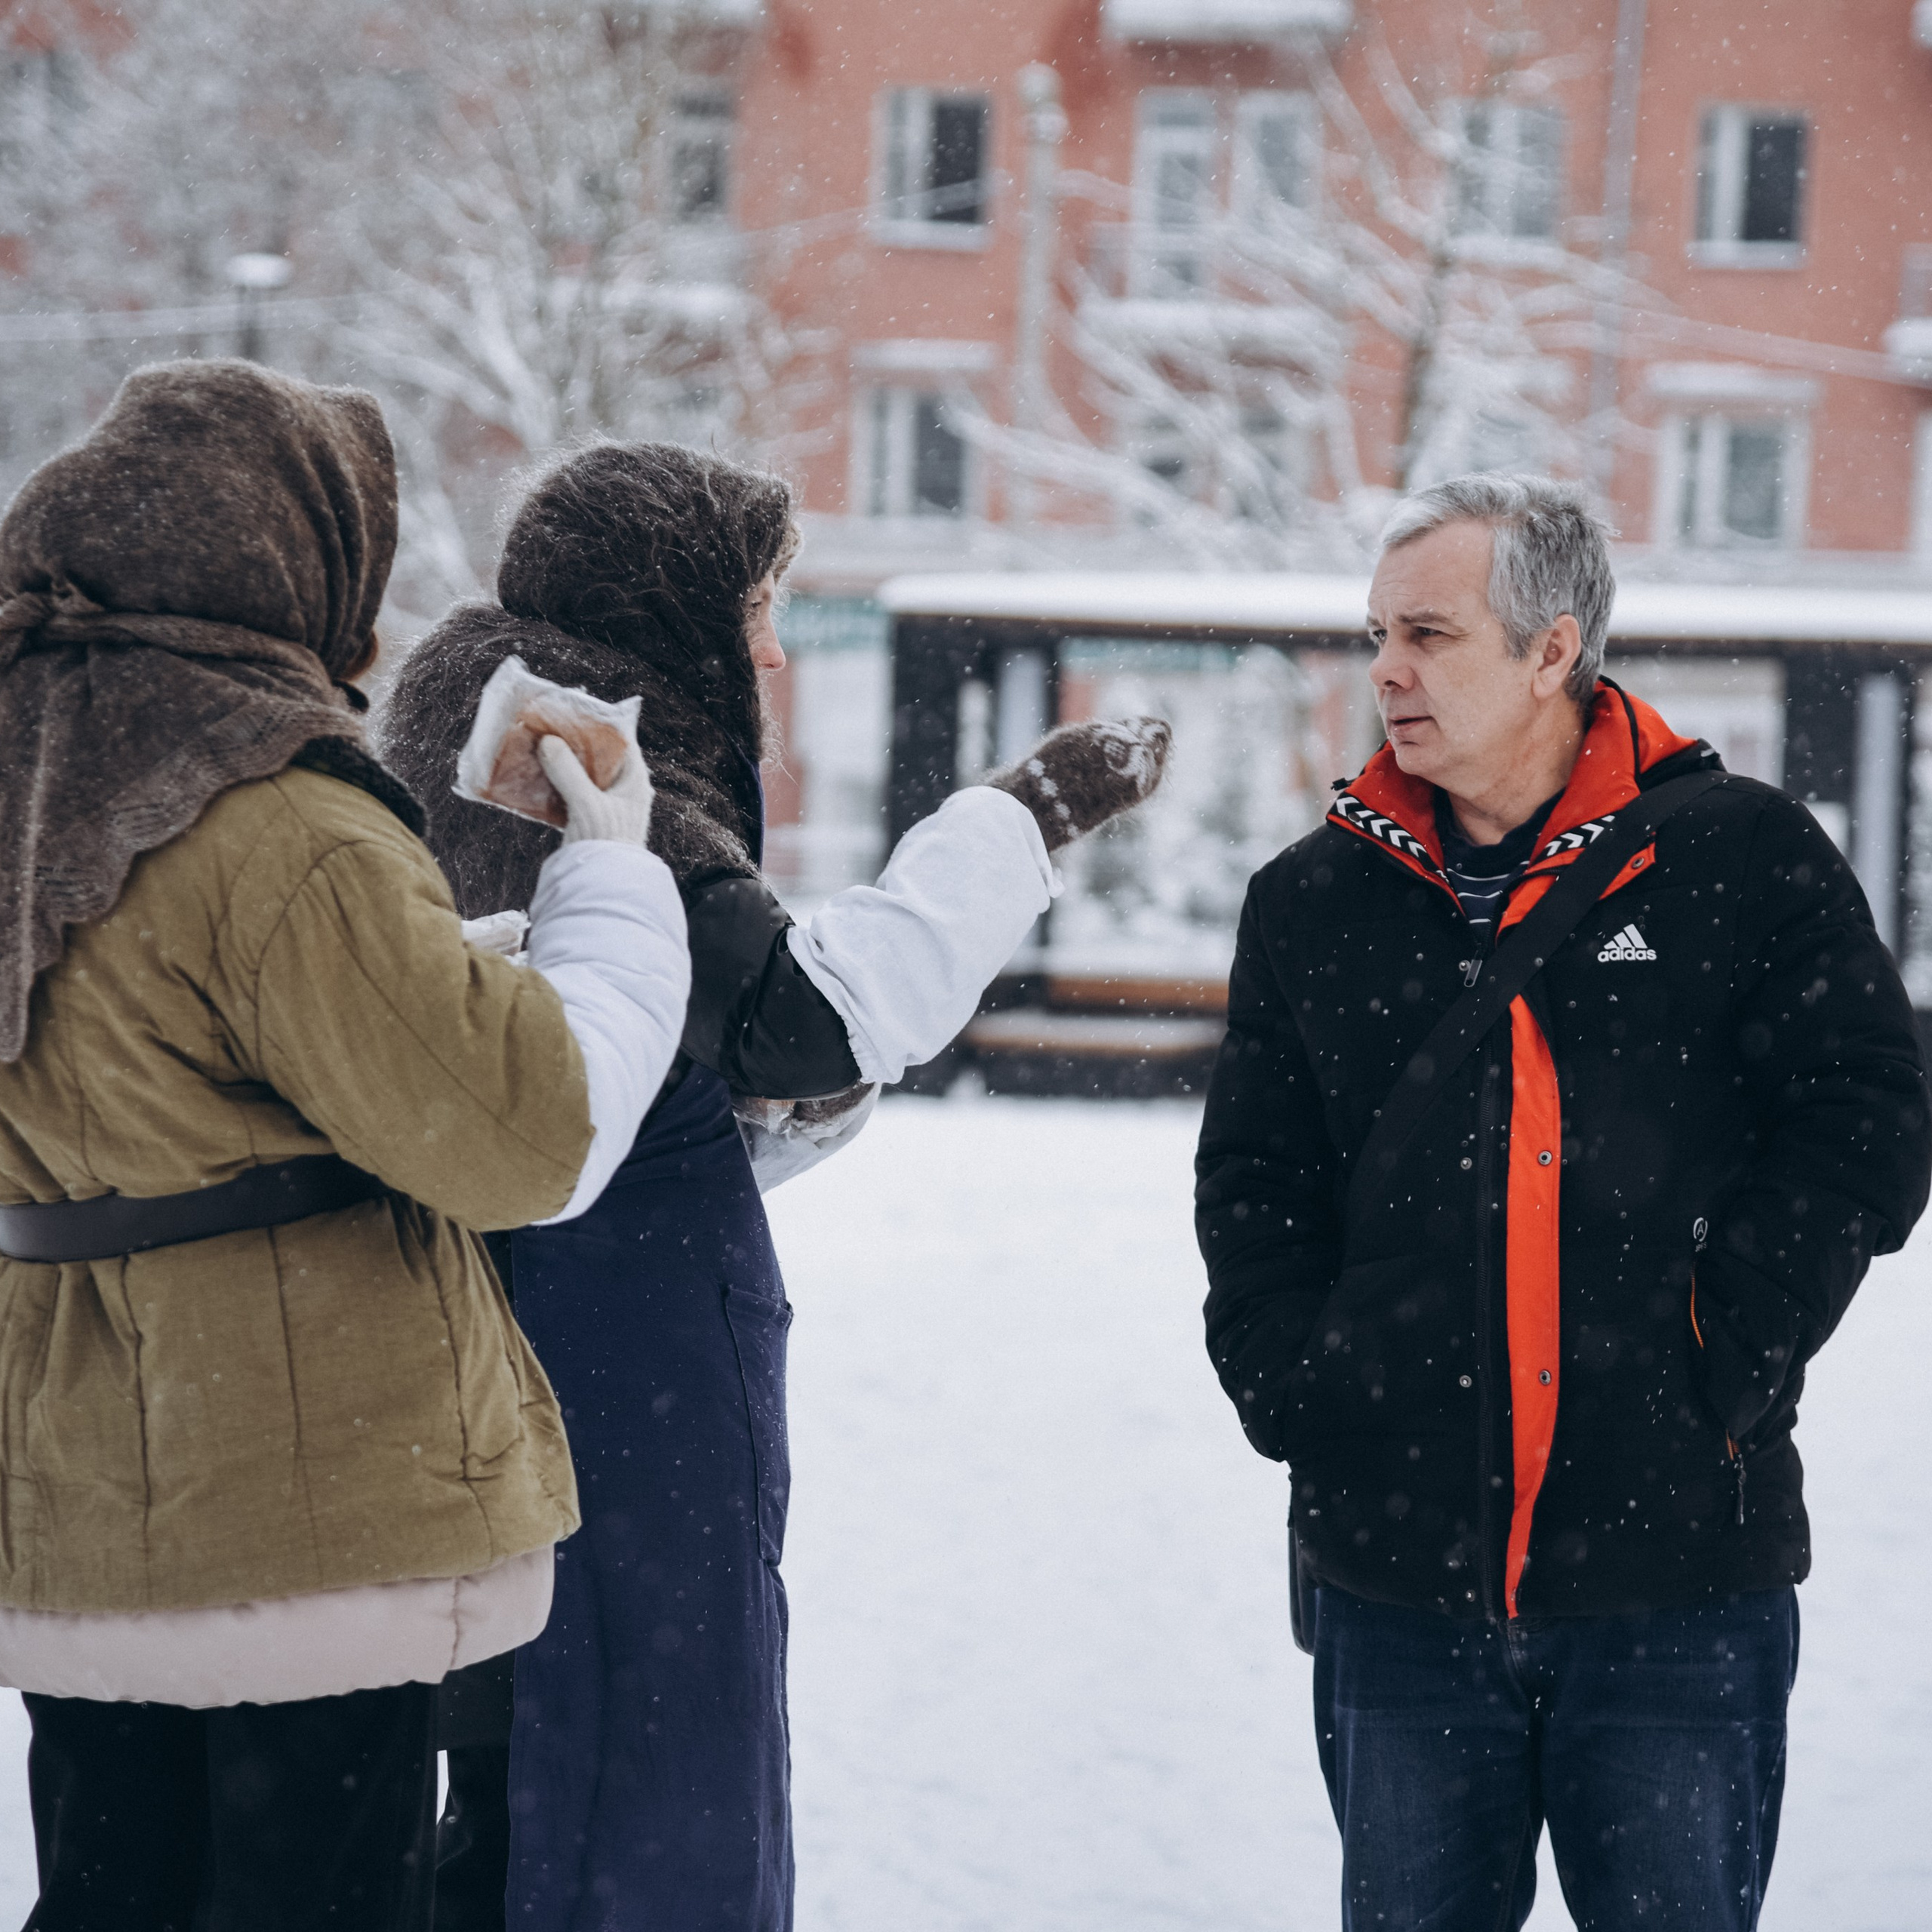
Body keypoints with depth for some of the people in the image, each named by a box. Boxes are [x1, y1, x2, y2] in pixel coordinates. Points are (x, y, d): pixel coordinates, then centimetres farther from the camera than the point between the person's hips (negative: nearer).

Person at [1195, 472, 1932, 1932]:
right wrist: (1297, 1389, -1)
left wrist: (1724, 1369, -10)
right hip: (1399, 1577, 3)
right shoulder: (1313, 904, 10)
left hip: (1678, 1580, -3)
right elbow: (1255, 1186, 14)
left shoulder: (1744, 861, 0)